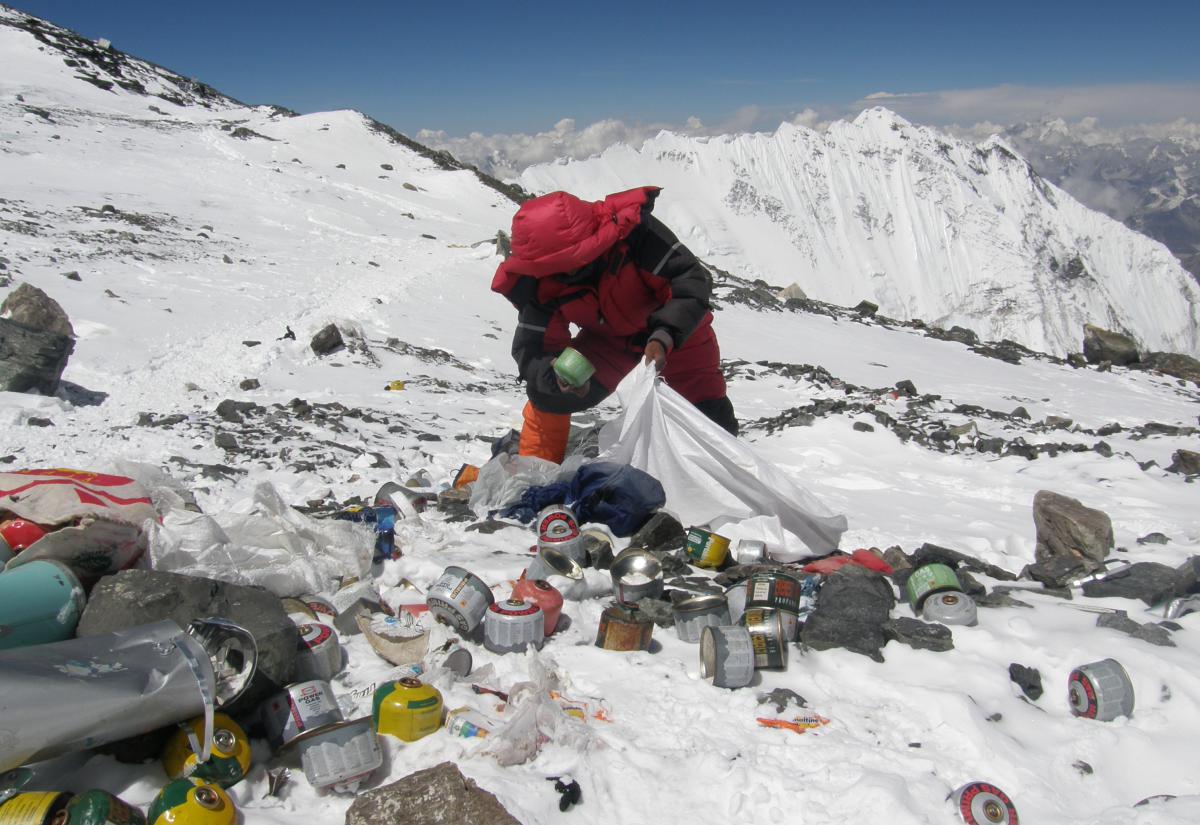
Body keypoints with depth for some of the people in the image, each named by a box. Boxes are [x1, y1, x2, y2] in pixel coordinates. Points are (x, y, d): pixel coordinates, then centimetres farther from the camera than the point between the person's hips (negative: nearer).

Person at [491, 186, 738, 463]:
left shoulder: (632, 230, -37)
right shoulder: (538, 283, -25)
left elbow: (691, 281, -34)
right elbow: (533, 349, -21)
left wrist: (665, 336, -48)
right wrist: (555, 372, -45)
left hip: (677, 329, -2)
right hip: (609, 339, 2)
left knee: (711, 418, -3)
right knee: (546, 391, -12)